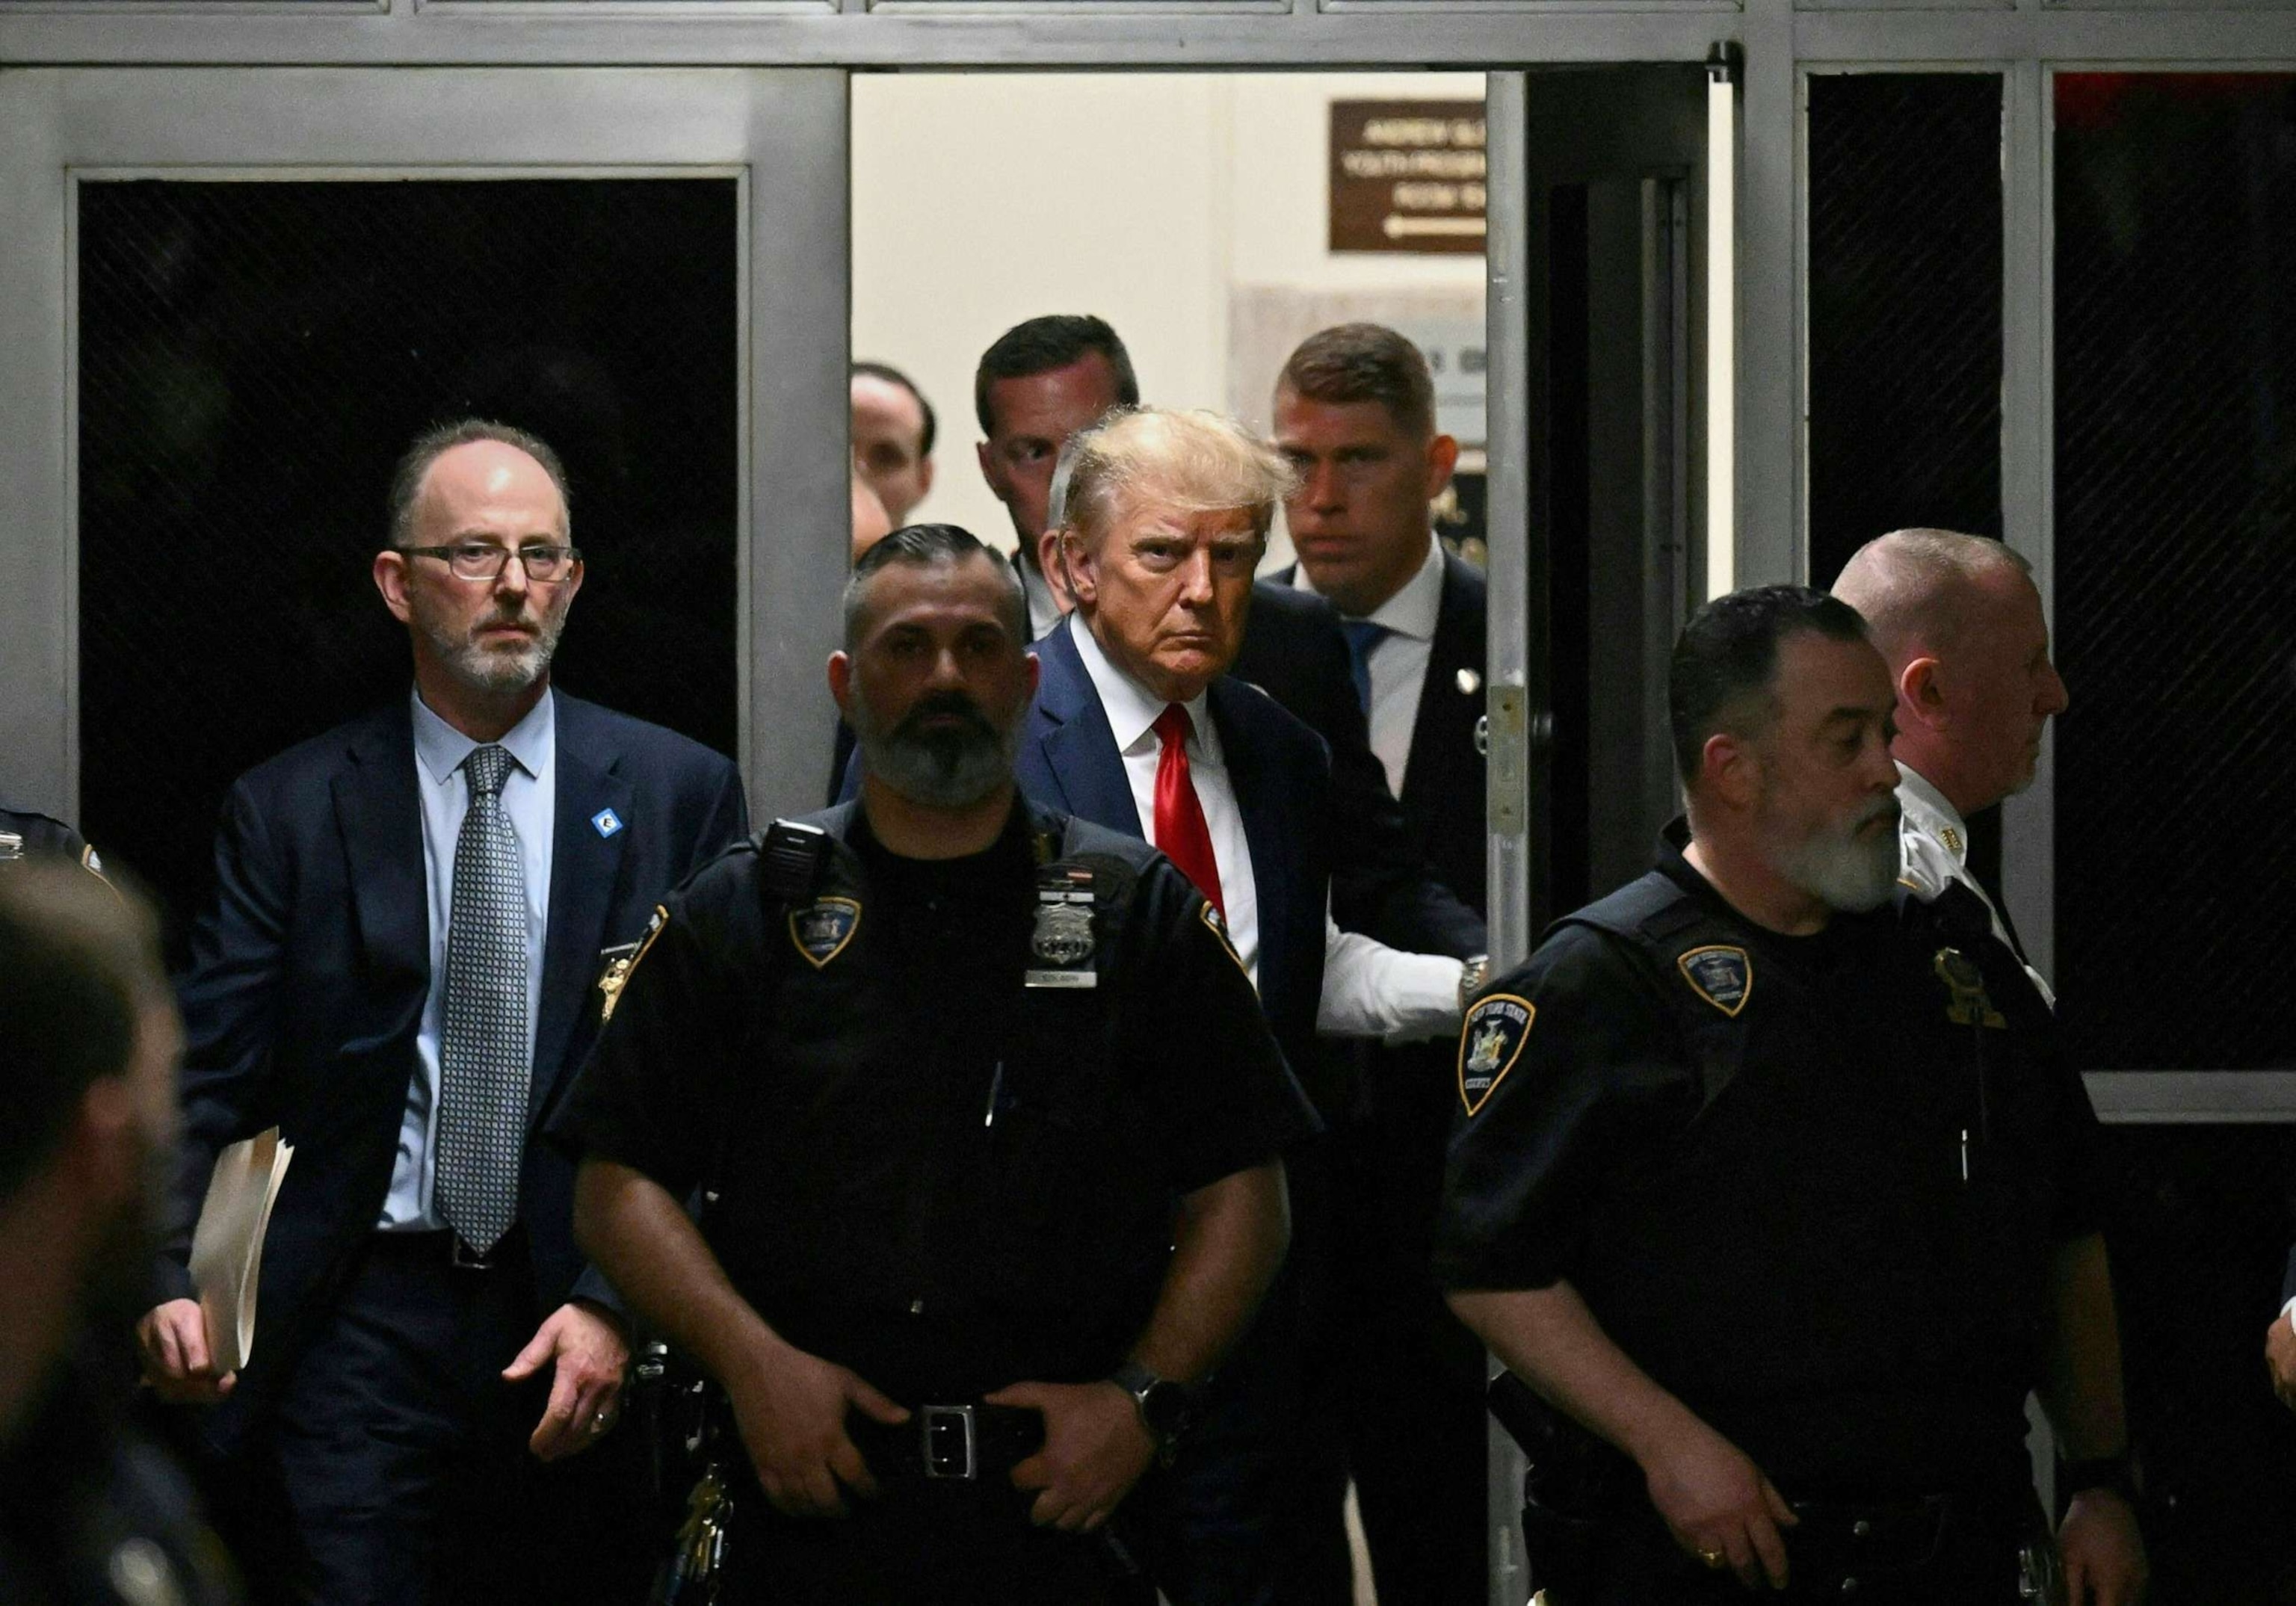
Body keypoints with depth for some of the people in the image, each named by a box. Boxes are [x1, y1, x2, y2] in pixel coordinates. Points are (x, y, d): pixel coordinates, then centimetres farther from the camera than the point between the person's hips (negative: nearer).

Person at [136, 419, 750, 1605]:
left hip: (585, 1334, 0)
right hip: (361, 1329, 0)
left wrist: (620, 1304, -10)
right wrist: (162, 1273, -18)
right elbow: (205, 1075, 0)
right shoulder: (289, 811, 6)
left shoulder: (680, 794, 5)